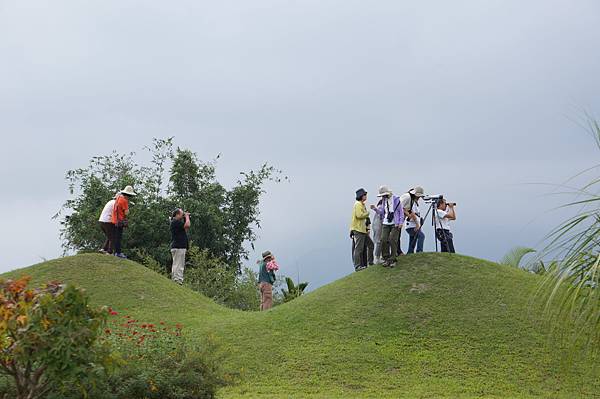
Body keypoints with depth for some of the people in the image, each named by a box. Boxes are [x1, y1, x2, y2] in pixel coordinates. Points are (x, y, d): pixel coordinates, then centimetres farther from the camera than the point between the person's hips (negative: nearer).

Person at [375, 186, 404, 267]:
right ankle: (386, 258, 5)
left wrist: (401, 222, -7)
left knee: (392, 240, -12)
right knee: (383, 240, -7)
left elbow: (401, 211, 0)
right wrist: (376, 209, -2)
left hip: (395, 224, -5)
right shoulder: (383, 200, 13)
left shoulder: (396, 199, -3)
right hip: (385, 224, 5)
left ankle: (392, 259, -5)